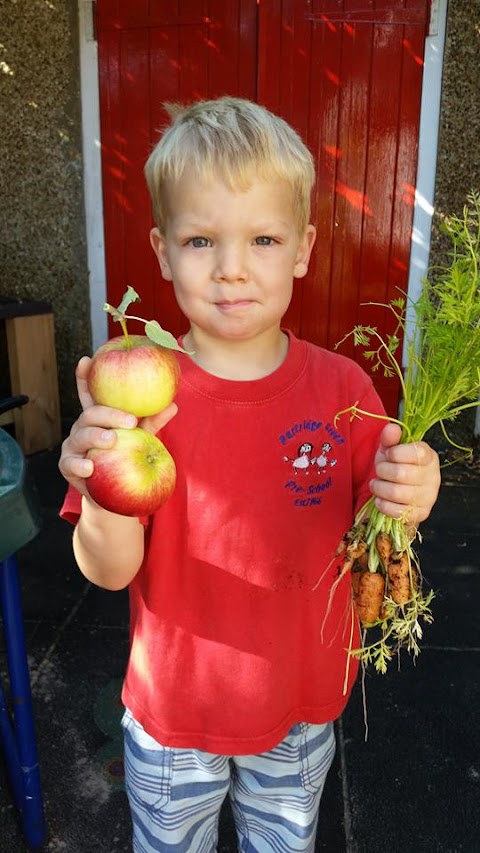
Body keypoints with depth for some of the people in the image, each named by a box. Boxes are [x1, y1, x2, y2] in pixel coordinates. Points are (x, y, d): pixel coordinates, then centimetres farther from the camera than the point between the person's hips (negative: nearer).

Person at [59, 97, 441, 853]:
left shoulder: (343, 388, -15)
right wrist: (103, 494, -39)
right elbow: (111, 572, -19)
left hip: (303, 707, 1)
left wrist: (399, 506, -28)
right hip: (172, 711, 0)